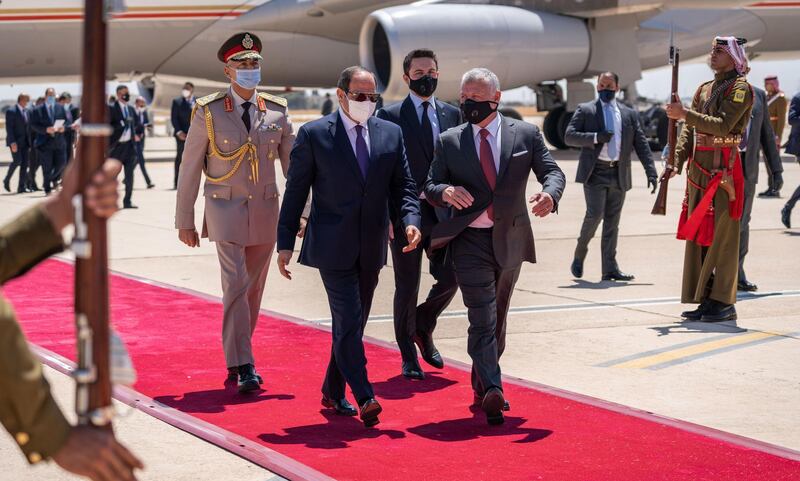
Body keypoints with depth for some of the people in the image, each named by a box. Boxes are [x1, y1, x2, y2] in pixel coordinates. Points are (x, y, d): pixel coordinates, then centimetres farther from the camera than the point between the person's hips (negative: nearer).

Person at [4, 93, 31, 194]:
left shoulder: (27, 111, 13)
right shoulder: (11, 111, -7)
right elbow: (9, 128, -12)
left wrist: (30, 142, 11)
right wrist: (12, 142, -20)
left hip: (25, 142, 6)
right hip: (15, 141, -6)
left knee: (24, 164, 0)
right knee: (17, 160, -16)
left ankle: (21, 187, 2)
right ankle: (7, 180, 6)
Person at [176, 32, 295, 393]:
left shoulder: (277, 111, 2)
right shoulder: (208, 112, -5)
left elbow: (293, 165, 6)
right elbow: (189, 169, -1)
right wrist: (184, 221, -1)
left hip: (265, 211, 3)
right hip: (226, 211, -3)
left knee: (254, 290, 9)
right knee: (236, 287, -13)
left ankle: (237, 359, 23)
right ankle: (243, 367, -11)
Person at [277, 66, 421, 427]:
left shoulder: (391, 134, 7)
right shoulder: (314, 134, -4)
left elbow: (403, 185, 9)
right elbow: (295, 190, -2)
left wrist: (410, 220, -11)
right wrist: (285, 242, -5)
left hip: (371, 248, 5)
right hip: (333, 246, -5)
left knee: (352, 324, 13)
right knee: (348, 323, -11)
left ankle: (333, 393, 26)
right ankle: (365, 398, -11)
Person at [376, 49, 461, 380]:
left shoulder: (452, 114, 10)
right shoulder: (390, 116, -1)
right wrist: (385, 216, -10)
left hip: (443, 213, 3)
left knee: (450, 278, -3)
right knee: (407, 288, 3)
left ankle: (423, 328, 26)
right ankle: (409, 357, 17)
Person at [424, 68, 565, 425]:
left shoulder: (526, 134, 4)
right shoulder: (449, 141, 4)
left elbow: (553, 171, 3)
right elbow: (430, 187, 4)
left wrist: (549, 193, -21)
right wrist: (446, 191, -21)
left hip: (510, 240, 2)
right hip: (470, 241, -2)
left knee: (497, 319, 15)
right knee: (482, 319, -14)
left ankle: (482, 387, 30)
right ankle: (492, 392, -24)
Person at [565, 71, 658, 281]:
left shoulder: (629, 114, 13)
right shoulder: (585, 110, 6)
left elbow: (641, 144, 9)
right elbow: (569, 136, -3)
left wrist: (651, 171, -1)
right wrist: (596, 137, -17)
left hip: (618, 175, 3)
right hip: (595, 172, -3)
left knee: (612, 222, 5)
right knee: (595, 214, -15)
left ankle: (610, 268, 7)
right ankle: (579, 254, 8)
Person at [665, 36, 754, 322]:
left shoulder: (740, 88, -5)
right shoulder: (704, 89, 18)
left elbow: (723, 125, -18)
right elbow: (689, 131, 14)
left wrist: (685, 114, -21)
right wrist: (677, 163, 2)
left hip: (724, 170, -8)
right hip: (699, 170, 8)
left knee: (722, 236, -7)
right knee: (698, 234, 7)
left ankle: (724, 302, -3)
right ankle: (705, 299, 12)